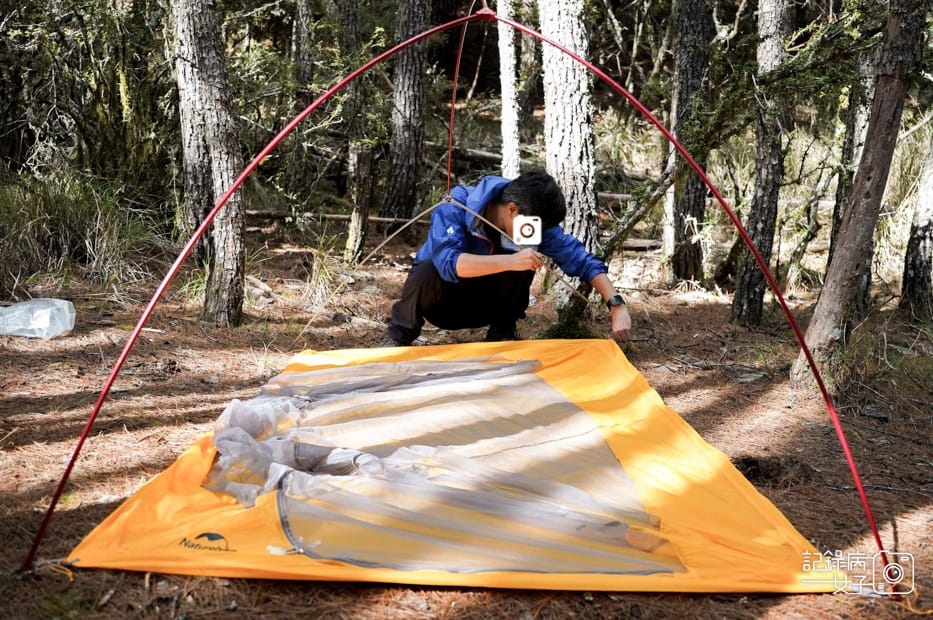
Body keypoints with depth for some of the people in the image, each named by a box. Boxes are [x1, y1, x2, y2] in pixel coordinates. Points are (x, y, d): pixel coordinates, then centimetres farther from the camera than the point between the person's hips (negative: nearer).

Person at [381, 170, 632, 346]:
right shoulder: (455, 207, -30)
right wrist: (510, 261, -55)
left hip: (486, 303, 3)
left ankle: (503, 331, -4)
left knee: (523, 264, -25)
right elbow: (448, 262, -45)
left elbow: (582, 259, -18)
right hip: (441, 299, -3)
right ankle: (400, 334, -11)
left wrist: (616, 304, -31)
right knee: (428, 270, -38)